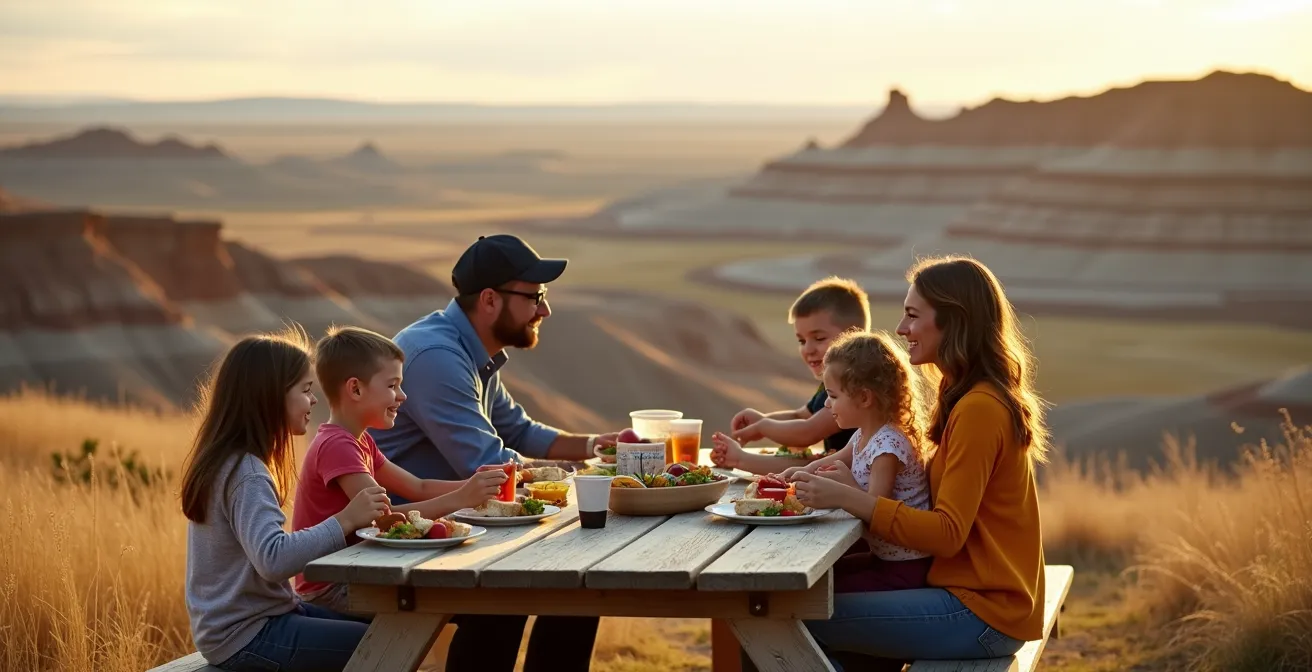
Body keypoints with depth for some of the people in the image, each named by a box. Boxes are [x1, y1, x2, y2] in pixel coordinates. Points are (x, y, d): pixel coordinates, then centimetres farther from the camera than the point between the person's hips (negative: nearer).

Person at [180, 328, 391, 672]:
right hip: (246, 637, -10)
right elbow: (273, 559, -34)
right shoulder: (246, 473, -20)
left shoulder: (230, 461, 10)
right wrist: (345, 521, -31)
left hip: (249, 617, 10)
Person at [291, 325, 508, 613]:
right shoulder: (336, 446, -17)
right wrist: (459, 499, -31)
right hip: (328, 591, -10)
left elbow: (418, 488, 12)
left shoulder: (359, 441, 16)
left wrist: (473, 486, -4)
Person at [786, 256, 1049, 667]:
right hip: (972, 589, 10)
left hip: (981, 611, -10)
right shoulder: (979, 398, 14)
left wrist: (848, 498, -24)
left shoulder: (978, 409, -17)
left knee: (809, 622, -13)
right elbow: (943, 494, 12)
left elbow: (947, 533, -20)